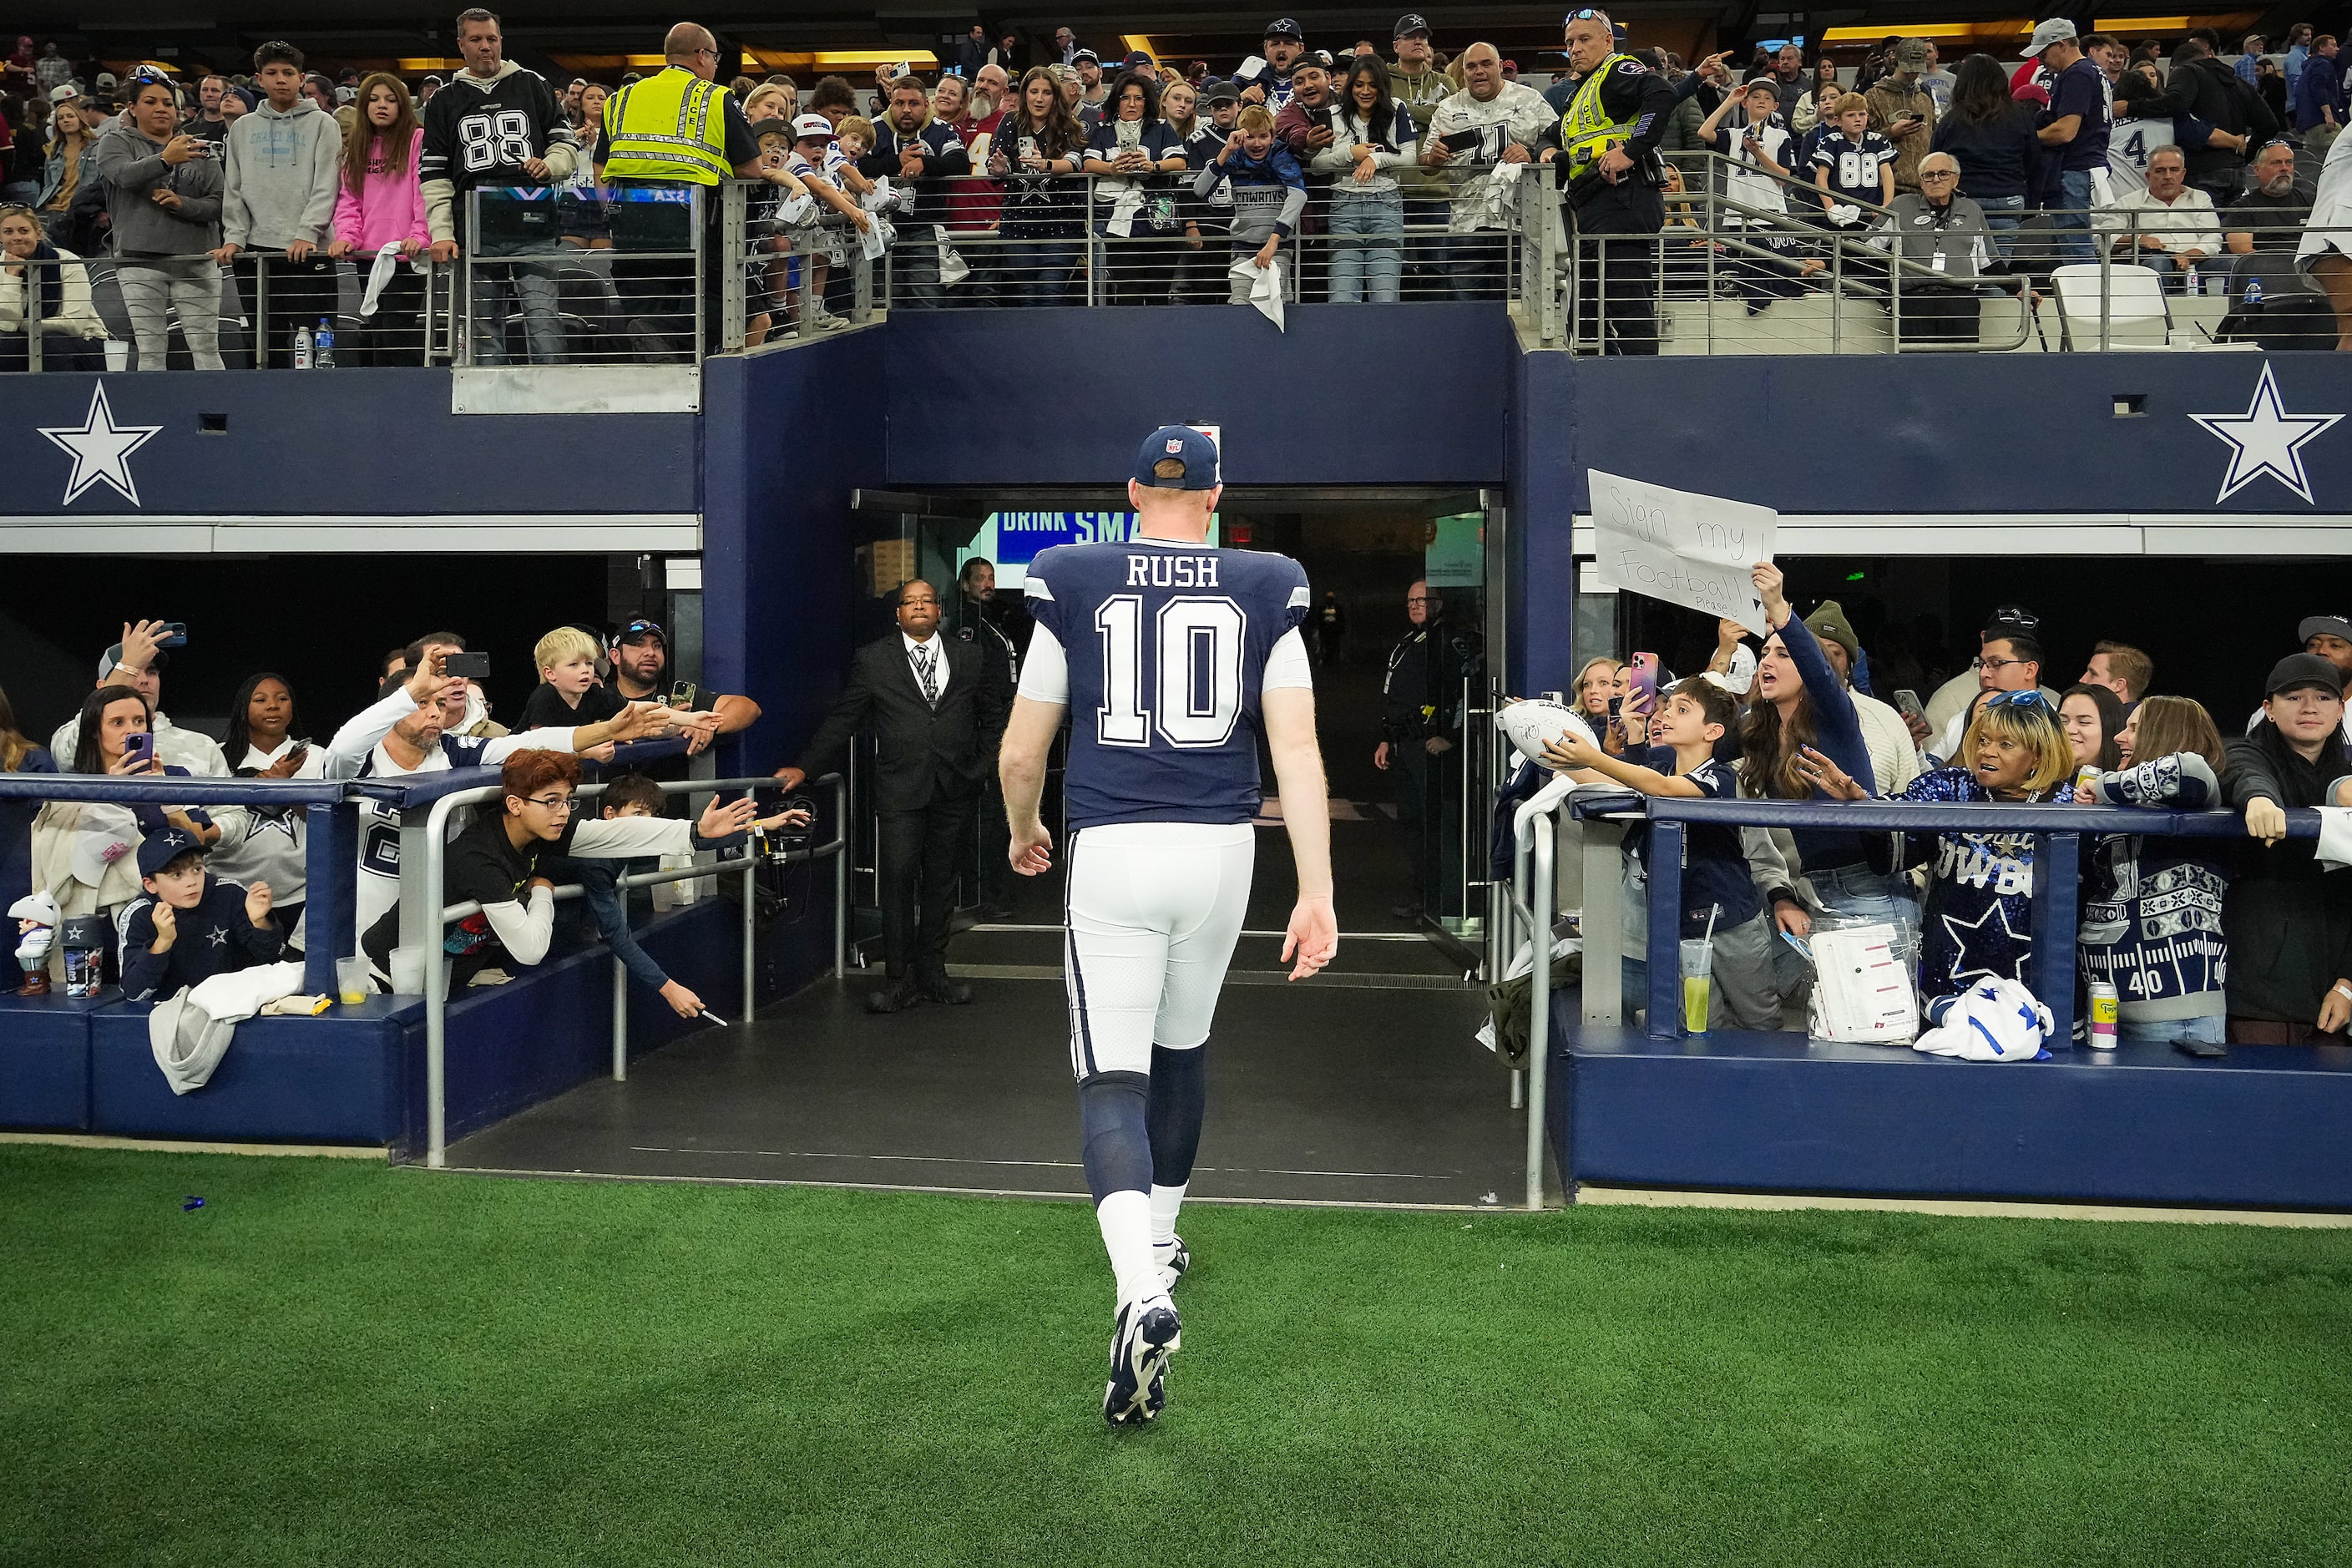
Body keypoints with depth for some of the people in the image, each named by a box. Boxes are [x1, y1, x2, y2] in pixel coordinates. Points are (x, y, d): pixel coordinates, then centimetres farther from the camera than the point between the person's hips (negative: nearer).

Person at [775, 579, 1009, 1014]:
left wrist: (983, 766, 8)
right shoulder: (873, 660, 6)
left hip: (955, 789, 2)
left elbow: (994, 716, 19)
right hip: (900, 790, -2)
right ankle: (900, 979, -2)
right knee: (898, 880, -9)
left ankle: (932, 973, 17)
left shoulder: (970, 659, 11)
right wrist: (805, 767, -3)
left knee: (940, 881, 7)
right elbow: (842, 719, 4)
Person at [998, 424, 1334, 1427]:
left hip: (1112, 852, -2)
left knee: (1112, 1081, -3)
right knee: (1180, 1048, 24)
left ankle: (1142, 1291, -25)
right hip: (1220, 852, 2)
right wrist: (1316, 892, -9)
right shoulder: (1267, 590, 3)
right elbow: (1296, 748, -7)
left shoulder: (1072, 583, 1)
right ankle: (1159, 1239, 42)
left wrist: (1023, 834, 23)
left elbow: (1021, 751, 3)